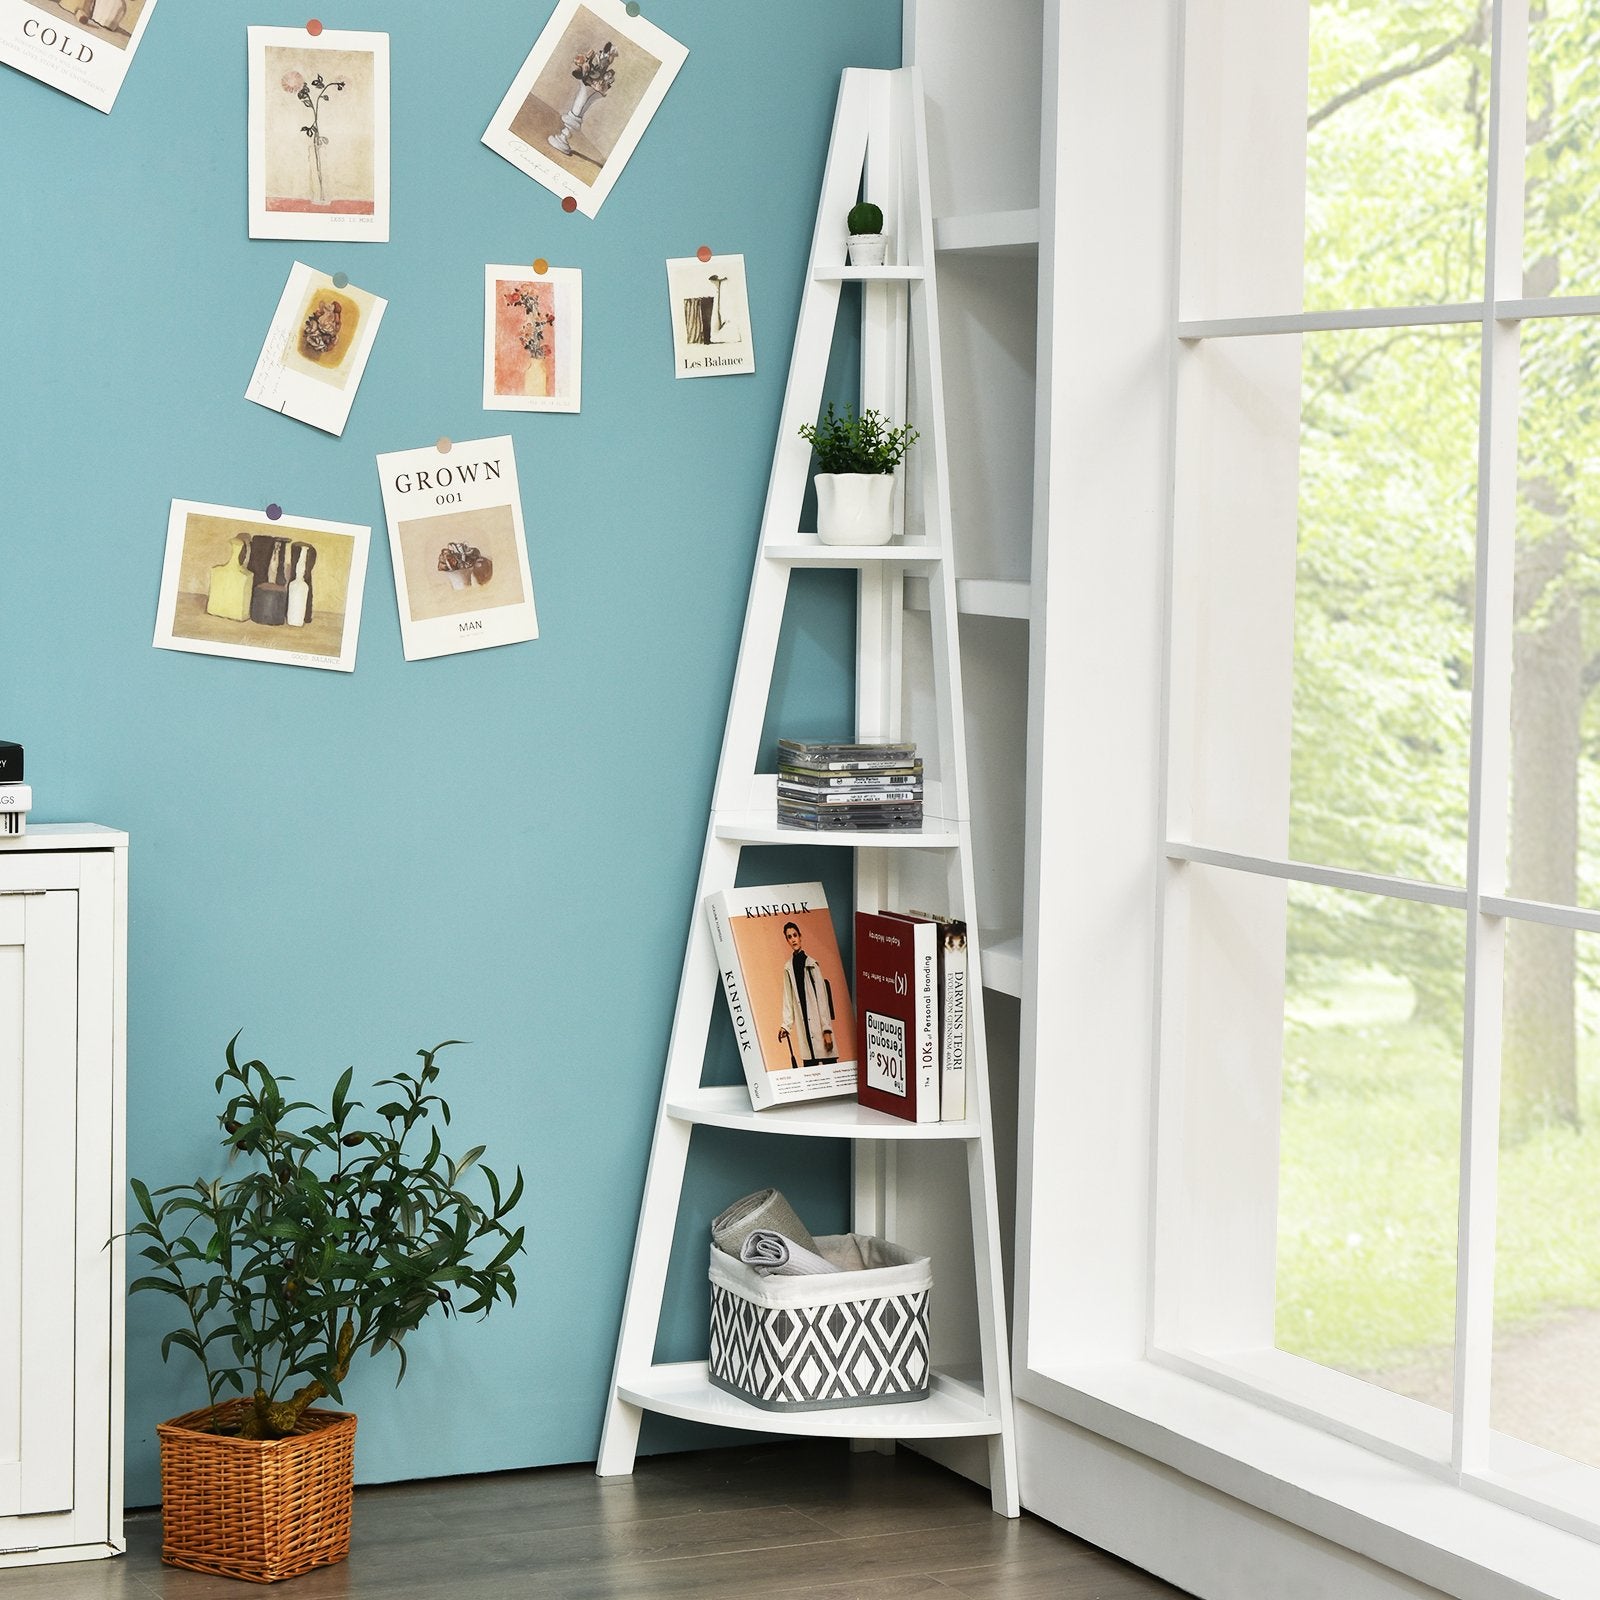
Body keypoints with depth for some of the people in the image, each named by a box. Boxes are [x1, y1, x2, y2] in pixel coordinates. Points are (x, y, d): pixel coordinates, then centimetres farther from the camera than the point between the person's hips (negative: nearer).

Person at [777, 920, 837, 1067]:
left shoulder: (812, 964, -3)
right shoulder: (788, 967, 11)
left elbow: (822, 999, -5)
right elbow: (788, 1000, 13)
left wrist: (827, 1030, -10)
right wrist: (786, 1025, 3)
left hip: (818, 1021, -4)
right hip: (803, 1025, 4)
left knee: (829, 1065, -6)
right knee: (809, 1066, 1)